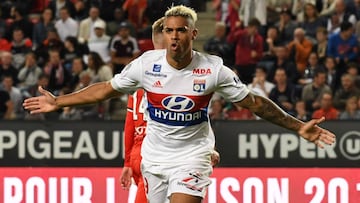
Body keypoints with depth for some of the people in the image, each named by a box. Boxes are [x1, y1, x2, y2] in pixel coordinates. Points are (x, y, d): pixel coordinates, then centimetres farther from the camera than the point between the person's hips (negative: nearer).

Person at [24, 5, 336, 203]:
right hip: (154, 155, 3)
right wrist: (58, 102, 5)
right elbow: (107, 89, 4)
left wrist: (298, 126, -7)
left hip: (192, 155, -3)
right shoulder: (147, 63, -8)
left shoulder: (213, 69, -13)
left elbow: (254, 102, -5)